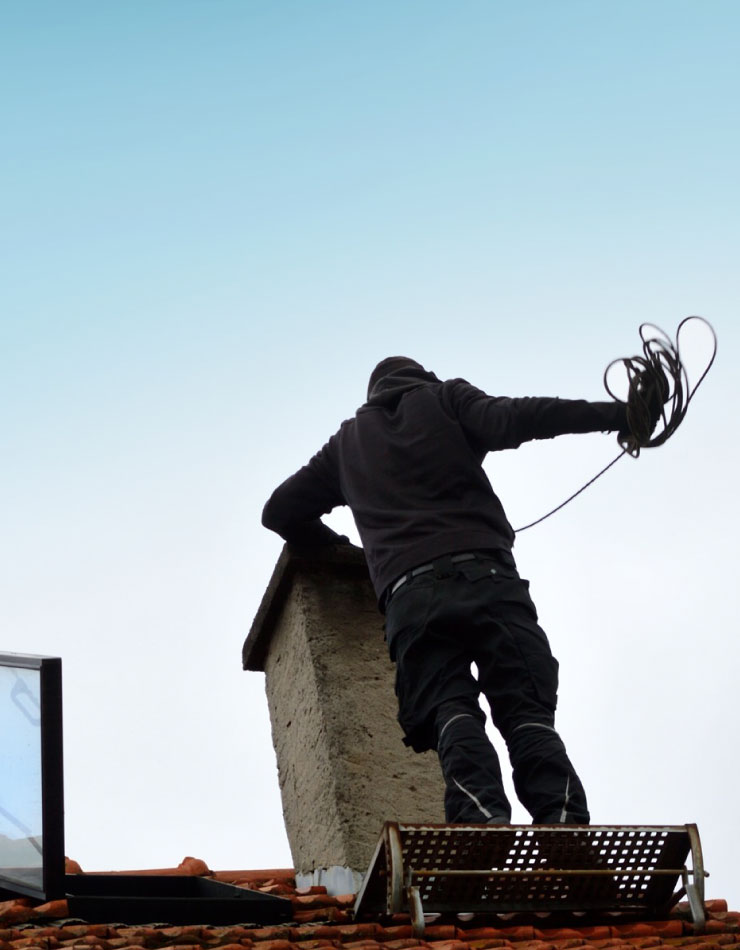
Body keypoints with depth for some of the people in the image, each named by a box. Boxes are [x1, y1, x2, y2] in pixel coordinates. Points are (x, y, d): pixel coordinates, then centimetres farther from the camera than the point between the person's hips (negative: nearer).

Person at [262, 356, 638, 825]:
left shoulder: (347, 441, 32)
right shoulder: (445, 397, 23)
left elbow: (281, 511, 35)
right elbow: (509, 420, 2)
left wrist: (338, 545, 49)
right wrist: (613, 414, -2)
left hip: (410, 595, 1)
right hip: (486, 575, -1)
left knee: (451, 711, -13)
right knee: (527, 714, -9)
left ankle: (484, 815, -41)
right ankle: (564, 824, -32)